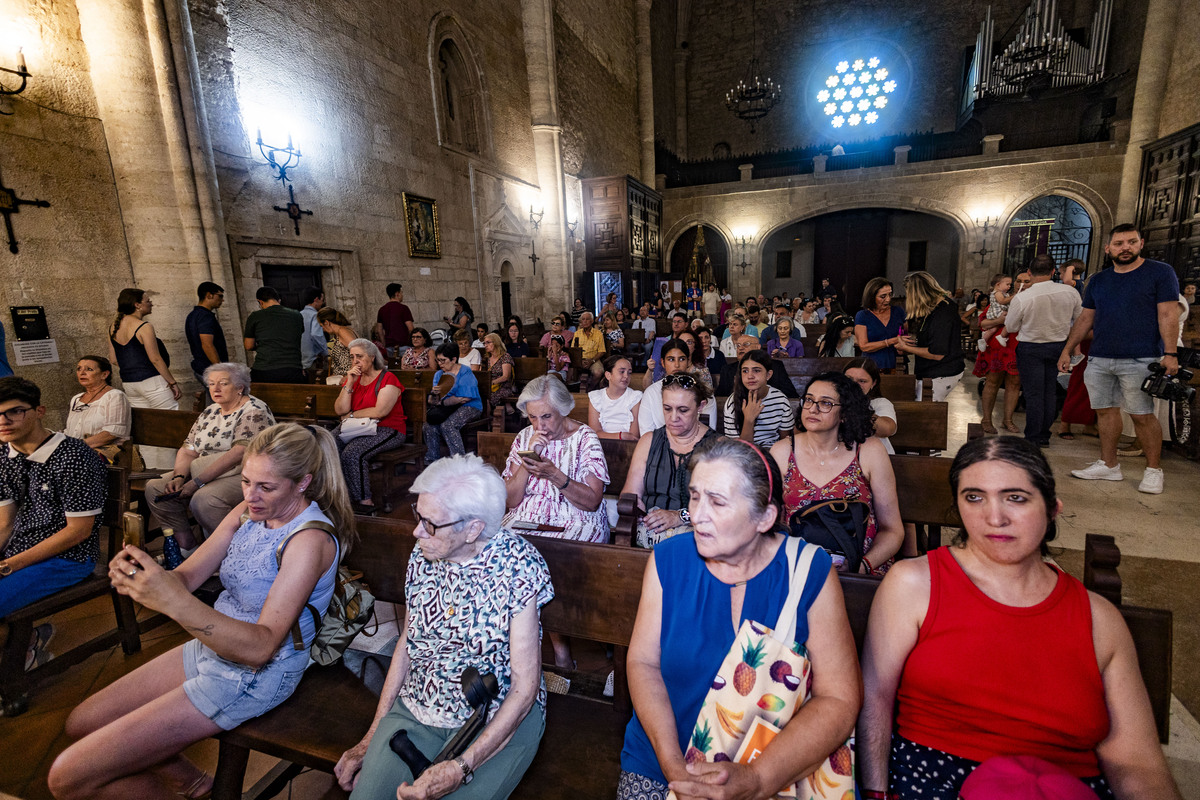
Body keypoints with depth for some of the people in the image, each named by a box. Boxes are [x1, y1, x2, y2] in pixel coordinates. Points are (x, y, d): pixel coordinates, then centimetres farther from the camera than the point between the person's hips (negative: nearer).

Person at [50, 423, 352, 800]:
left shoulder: (310, 538, -28)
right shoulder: (249, 511, -3)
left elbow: (261, 647, -31)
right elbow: (187, 576, -2)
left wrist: (176, 603, -42)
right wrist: (138, 573, -24)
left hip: (255, 674, -8)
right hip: (210, 645, 8)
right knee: (81, 724, 20)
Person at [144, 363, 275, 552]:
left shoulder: (254, 412, -12)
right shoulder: (209, 413, 15)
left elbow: (239, 454, -21)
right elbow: (188, 451, 12)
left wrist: (197, 482, -21)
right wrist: (179, 477, -8)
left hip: (243, 475, -9)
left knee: (203, 499, -32)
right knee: (155, 488, -4)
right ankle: (186, 546, -1)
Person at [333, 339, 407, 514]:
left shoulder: (387, 379, -6)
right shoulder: (352, 379, 14)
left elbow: (380, 412, -16)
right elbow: (340, 410, 3)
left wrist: (351, 415, -3)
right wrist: (349, 383, -5)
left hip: (388, 429, -6)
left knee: (352, 453, -29)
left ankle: (364, 501, -17)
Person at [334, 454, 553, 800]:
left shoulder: (518, 566, -21)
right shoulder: (423, 555, -5)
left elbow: (525, 688, -17)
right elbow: (407, 644, 8)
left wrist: (461, 768, -23)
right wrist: (372, 737, 7)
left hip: (500, 719, -3)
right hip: (416, 711, 4)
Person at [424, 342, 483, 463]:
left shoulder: (465, 373, -8)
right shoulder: (439, 374, 13)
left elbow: (464, 399, -16)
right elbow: (433, 402, 7)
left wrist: (442, 402, -8)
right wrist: (433, 394, -17)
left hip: (469, 407, -6)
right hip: (447, 408, 6)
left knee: (447, 425, -31)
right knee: (429, 427, -20)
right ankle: (432, 462, -6)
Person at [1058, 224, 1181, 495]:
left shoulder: (1160, 272, 0)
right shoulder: (1097, 280, 13)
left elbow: (1168, 315, -6)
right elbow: (1085, 318, 16)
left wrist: (1170, 353, -13)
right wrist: (1067, 350, 11)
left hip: (1140, 360, -5)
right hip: (1099, 360, 5)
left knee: (1142, 416, -3)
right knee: (1105, 411, 8)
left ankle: (1154, 470, 11)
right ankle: (1108, 465, 17)